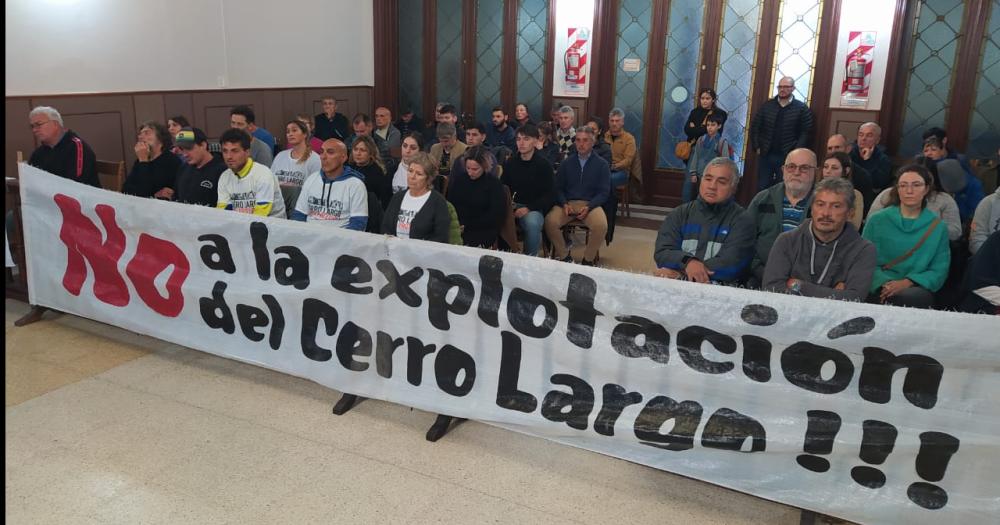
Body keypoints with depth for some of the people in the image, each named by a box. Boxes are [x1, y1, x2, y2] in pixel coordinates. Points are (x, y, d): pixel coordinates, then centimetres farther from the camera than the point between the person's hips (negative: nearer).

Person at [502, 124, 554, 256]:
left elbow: (548, 195, -5)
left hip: (534, 208, -3)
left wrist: (529, 208, -17)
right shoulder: (510, 162, 9)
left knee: (532, 223, -36)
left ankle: (530, 257, -13)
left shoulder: (544, 165, -3)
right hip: (513, 206, 3)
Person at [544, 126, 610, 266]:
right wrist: (564, 204, -10)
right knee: (550, 221, -28)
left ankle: (588, 259, -9)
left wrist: (588, 207, -15)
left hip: (591, 204, -1)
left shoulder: (601, 164, 7)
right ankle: (564, 256, -7)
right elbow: (558, 187, 11)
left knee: (601, 226, -33)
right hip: (567, 203, 2)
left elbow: (604, 192, 2)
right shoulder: (567, 162, 14)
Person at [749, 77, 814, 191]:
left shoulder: (802, 108, -1)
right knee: (762, 187, 7)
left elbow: (806, 132, -4)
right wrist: (756, 147, 0)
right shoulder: (767, 105, 7)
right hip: (765, 155, 3)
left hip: (787, 157, -2)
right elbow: (755, 126, 9)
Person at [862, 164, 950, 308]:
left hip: (917, 289, 1)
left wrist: (907, 282, -13)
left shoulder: (938, 226, 11)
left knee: (920, 297, -36)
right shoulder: (877, 220, 9)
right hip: (880, 290, -1)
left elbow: (939, 270, 6)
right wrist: (885, 283, -17)